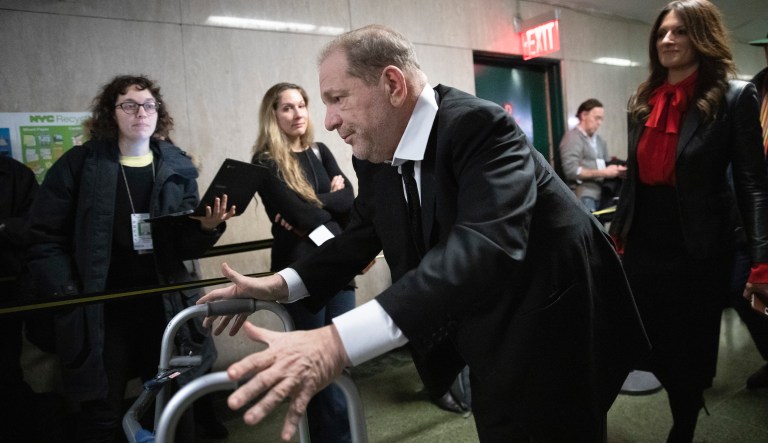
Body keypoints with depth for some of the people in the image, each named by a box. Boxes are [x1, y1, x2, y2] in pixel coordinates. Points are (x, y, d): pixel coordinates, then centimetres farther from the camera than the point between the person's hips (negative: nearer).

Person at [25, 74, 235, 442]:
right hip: (99, 310, -2)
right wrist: (66, 294, -13)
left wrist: (207, 227, -18)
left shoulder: (178, 167, 2)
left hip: (164, 305, 3)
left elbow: (185, 246, 2)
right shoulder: (80, 163, -4)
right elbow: (44, 238, -4)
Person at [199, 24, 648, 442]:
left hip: (558, 332, -6)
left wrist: (338, 341, -52)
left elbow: (486, 247, -43)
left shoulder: (479, 126, -28)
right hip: (492, 341, 7)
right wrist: (279, 285, -5)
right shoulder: (376, 155, -4)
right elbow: (363, 234, 9)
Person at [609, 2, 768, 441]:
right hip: (644, 244, 4)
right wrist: (617, 232, 12)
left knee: (688, 348, 11)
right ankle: (690, 394, 41)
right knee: (650, 343, 12)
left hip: (696, 249, -4)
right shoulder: (644, 101, 6)